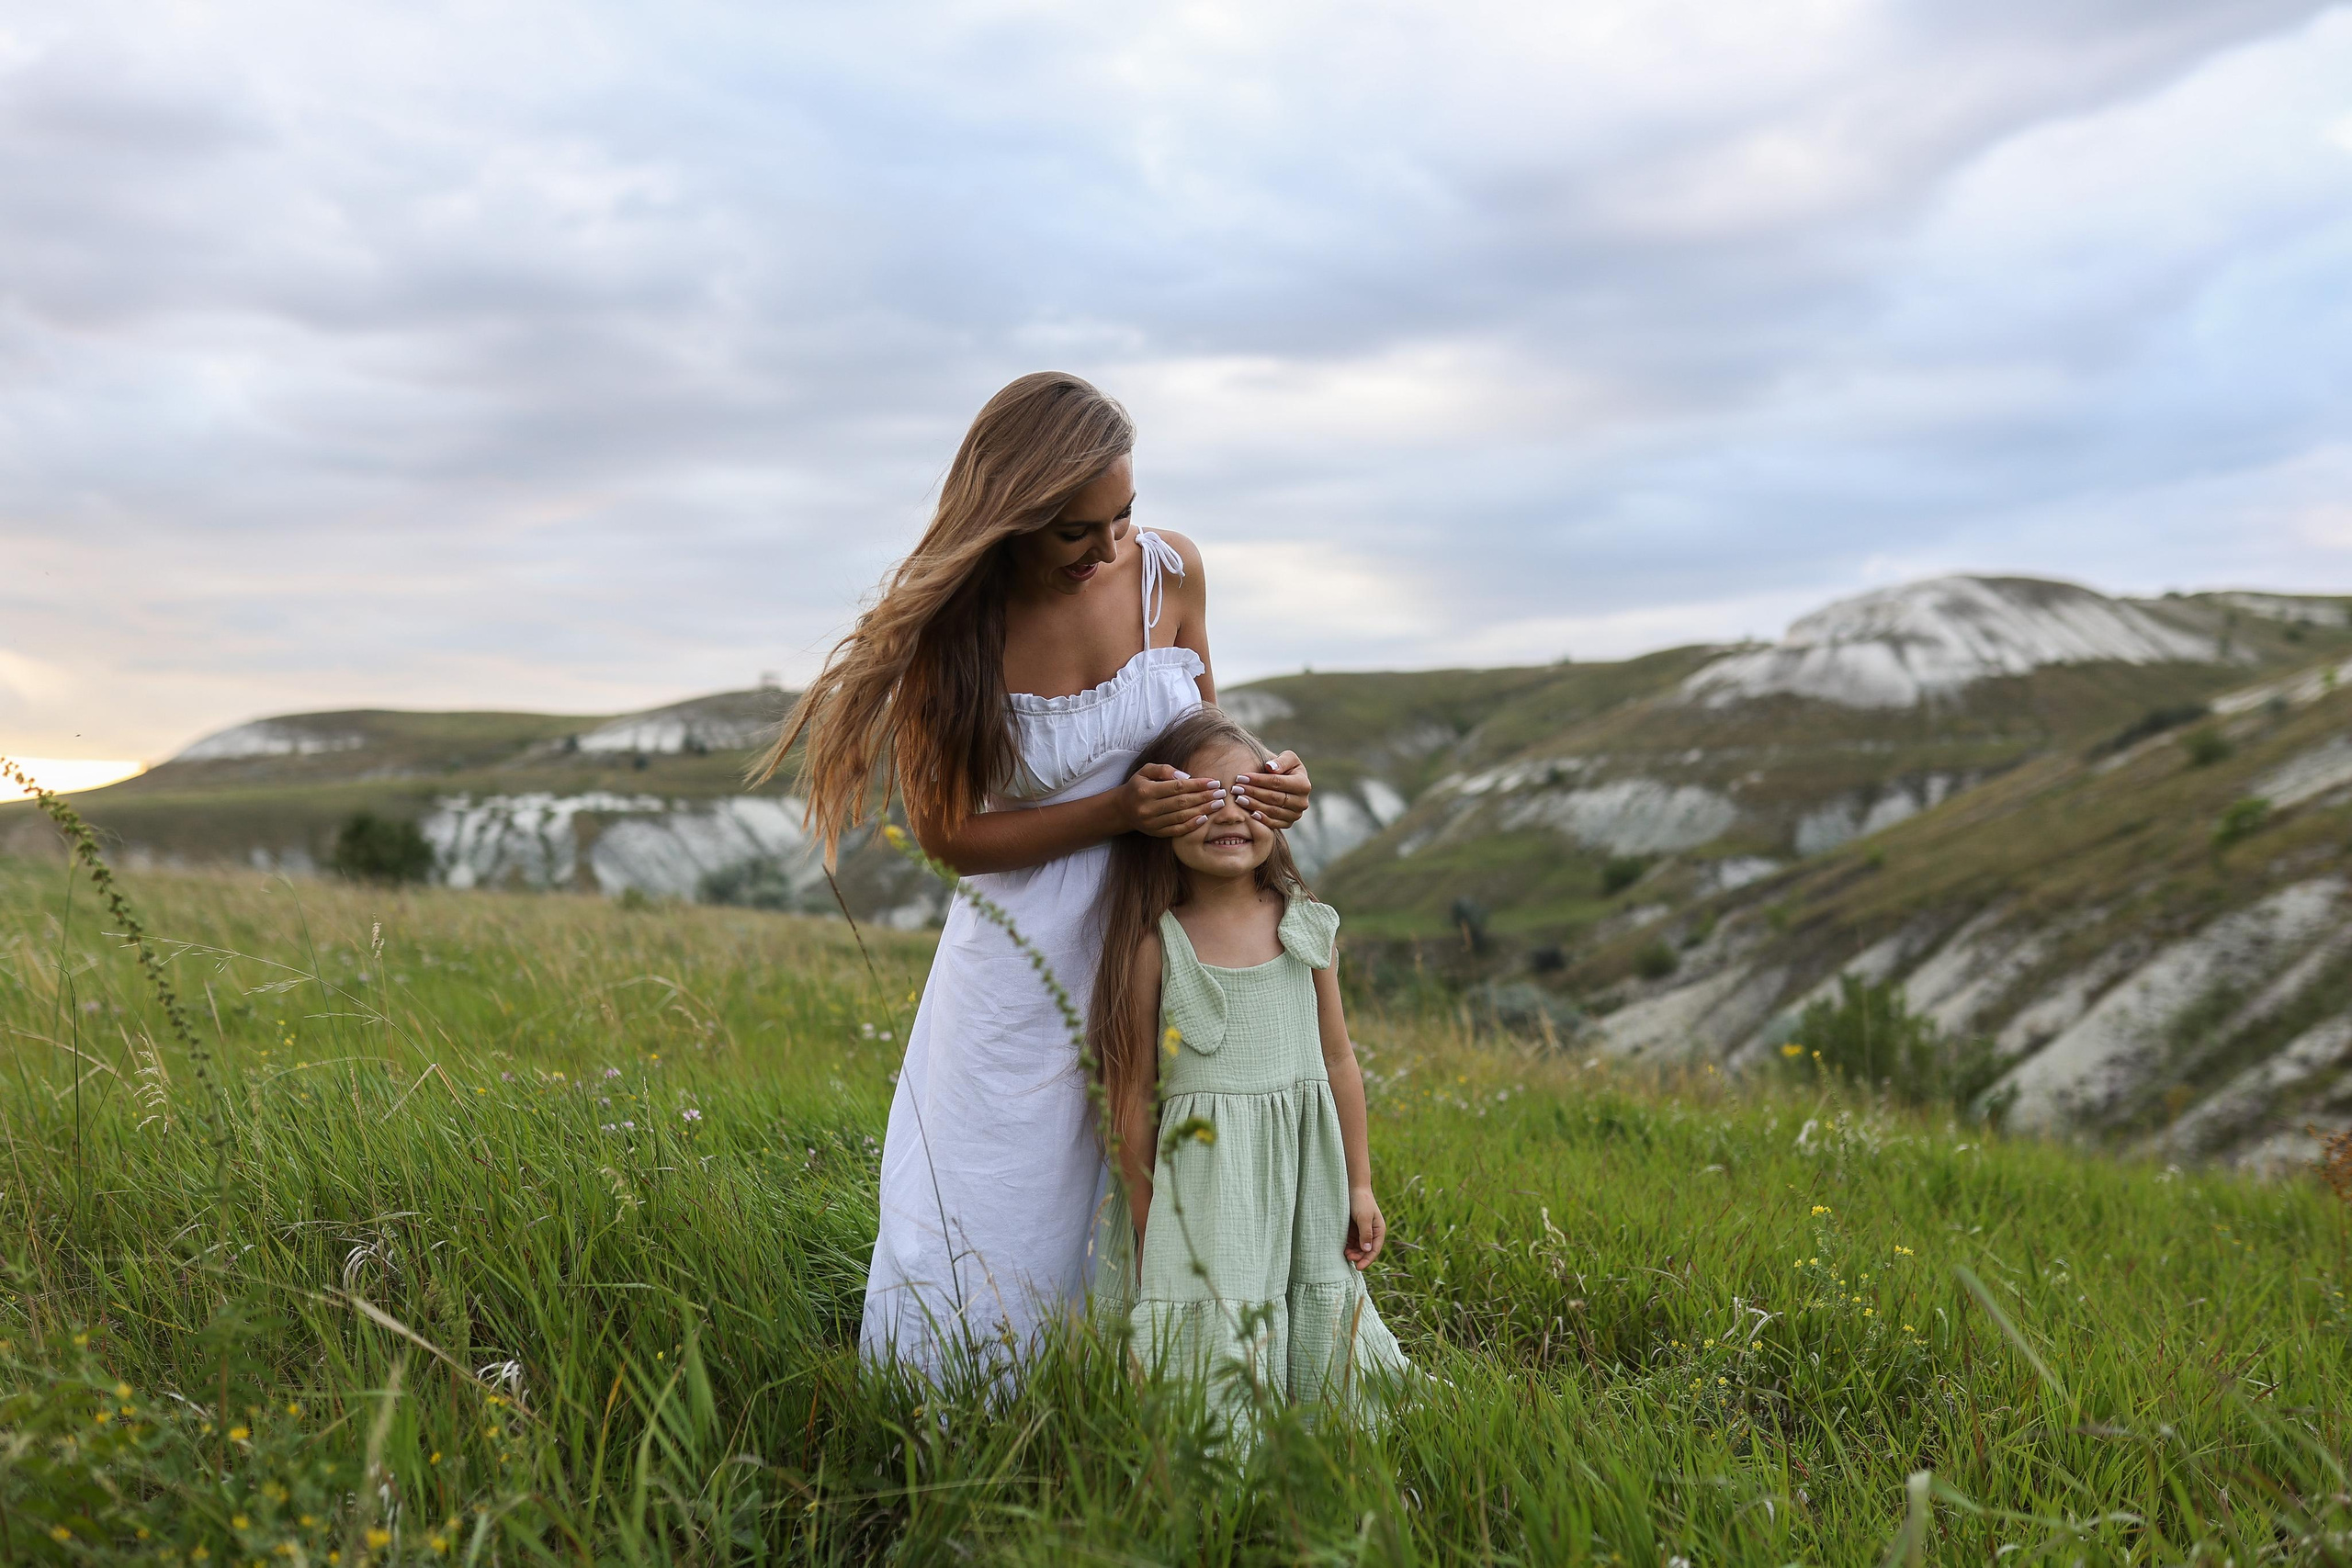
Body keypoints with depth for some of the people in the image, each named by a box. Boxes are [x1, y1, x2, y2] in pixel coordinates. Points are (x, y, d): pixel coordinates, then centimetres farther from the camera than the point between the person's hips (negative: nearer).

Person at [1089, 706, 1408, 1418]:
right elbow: (1132, 1095, -5)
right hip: (1202, 1185, -4)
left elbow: (1338, 1060, 9)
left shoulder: (1306, 928, 1)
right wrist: (1146, 1229, -4)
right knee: (1212, 1368, -3)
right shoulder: (1154, 946, -9)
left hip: (1303, 1182, 4)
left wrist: (1360, 1187, 10)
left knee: (1319, 1349, 13)